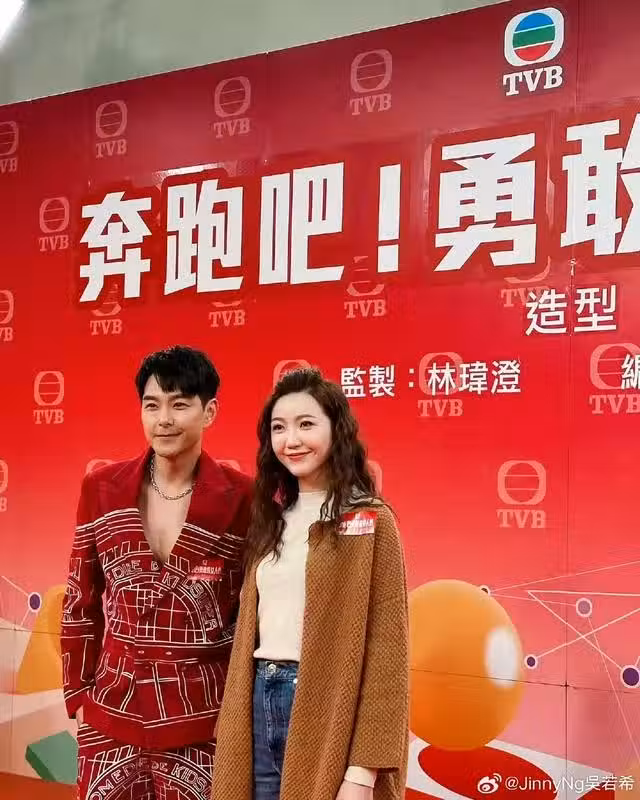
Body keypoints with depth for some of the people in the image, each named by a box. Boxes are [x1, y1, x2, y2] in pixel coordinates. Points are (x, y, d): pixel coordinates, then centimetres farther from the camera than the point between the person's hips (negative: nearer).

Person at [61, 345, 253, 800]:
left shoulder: (241, 498, -7)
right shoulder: (102, 490, 1)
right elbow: (81, 601, 9)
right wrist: (79, 693, 9)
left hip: (201, 720, -2)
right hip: (112, 713, 2)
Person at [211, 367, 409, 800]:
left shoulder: (370, 521, -6)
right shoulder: (271, 519, 11)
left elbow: (386, 650, -10)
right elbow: (251, 630, 14)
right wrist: (232, 739, 10)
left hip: (327, 708, -5)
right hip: (261, 705, 5)